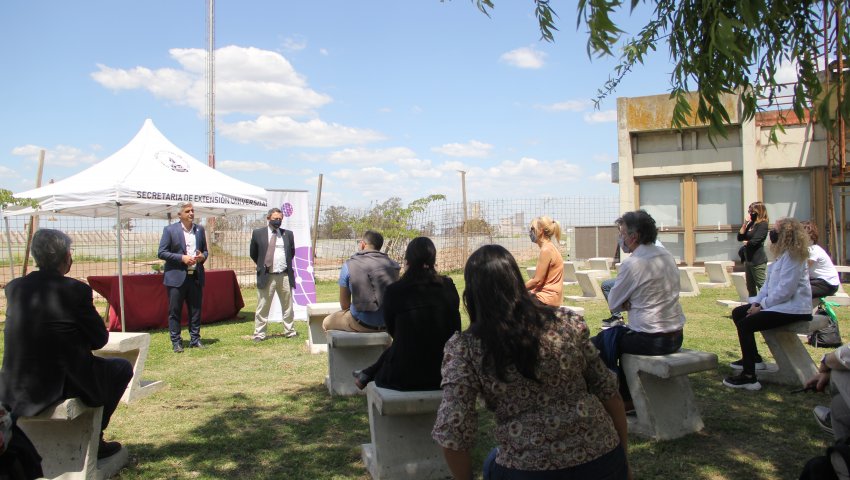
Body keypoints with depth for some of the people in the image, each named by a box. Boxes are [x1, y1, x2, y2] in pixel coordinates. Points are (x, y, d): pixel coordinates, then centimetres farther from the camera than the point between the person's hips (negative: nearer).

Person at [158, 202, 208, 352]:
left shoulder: (200, 229, 10)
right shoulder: (170, 230, -3)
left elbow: (205, 250, 19)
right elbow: (161, 253, -6)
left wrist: (203, 256, -5)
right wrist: (182, 258, -16)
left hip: (196, 276, 4)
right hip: (176, 277, -4)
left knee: (196, 310, 9)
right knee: (175, 311, 2)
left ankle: (195, 339, 18)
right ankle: (176, 342, 11)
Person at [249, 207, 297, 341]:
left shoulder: (288, 234, 8)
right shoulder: (258, 233, 1)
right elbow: (253, 253, 10)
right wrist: (262, 266, 9)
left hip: (285, 276, 3)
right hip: (266, 276, -3)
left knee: (288, 306, 10)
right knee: (262, 308, 1)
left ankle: (290, 332, 20)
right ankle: (259, 334, 8)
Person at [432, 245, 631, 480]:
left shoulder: (464, 348, -8)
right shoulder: (569, 322, 0)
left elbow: (452, 434, -12)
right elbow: (608, 392, 5)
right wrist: (623, 459, 17)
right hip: (603, 460, 3)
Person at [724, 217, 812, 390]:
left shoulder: (793, 257, -18)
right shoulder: (782, 255, 15)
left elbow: (784, 291, -25)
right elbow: (769, 283, 14)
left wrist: (762, 306, -17)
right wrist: (756, 302, 1)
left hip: (792, 309, -11)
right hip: (779, 303, 11)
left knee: (745, 324, -21)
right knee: (737, 313, 13)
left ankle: (749, 377, -17)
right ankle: (754, 358, 23)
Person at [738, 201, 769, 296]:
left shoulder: (763, 224, -10)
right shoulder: (751, 224, 11)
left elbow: (754, 241, -19)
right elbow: (740, 237, 6)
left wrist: (746, 243, 3)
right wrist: (745, 223, -1)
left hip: (758, 261, -8)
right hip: (748, 259, 8)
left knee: (762, 286, -7)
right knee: (750, 288, 13)